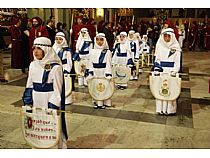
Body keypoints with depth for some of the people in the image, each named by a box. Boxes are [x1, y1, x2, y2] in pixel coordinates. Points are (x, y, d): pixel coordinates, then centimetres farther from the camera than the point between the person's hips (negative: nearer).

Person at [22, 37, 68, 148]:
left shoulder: (55, 67, -14)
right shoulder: (33, 65, 4)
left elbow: (57, 89, -13)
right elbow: (29, 86, 10)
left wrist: (52, 106, -17)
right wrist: (28, 102, 5)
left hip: (49, 101, -5)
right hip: (36, 102, 6)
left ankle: (55, 147, 24)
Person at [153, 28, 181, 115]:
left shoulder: (176, 48, 1)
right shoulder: (160, 46, 9)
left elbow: (177, 61, -3)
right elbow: (157, 59, 10)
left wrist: (174, 71, -15)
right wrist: (156, 69, -2)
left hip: (171, 71, -2)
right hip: (161, 71, 2)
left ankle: (170, 109, 5)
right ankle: (160, 108, 11)